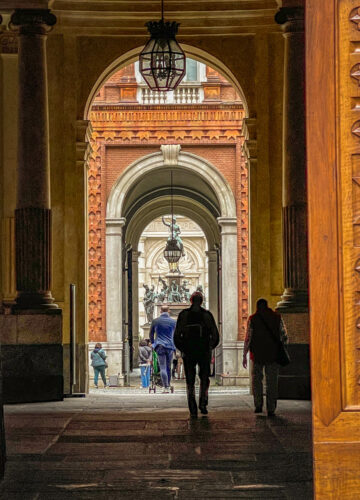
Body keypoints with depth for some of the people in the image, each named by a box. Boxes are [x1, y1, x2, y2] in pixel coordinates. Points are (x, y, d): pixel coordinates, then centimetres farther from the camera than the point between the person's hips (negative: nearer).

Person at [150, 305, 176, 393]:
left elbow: (151, 334, 10)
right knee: (168, 367, 14)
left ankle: (165, 386, -18)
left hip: (160, 346, -2)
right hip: (170, 346, 2)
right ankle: (168, 386, 19)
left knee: (162, 367, -7)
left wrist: (153, 343, 24)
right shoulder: (173, 322, 5)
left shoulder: (155, 321, 2)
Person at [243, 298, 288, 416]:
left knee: (256, 378, 17)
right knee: (272, 382, 6)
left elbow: (248, 338, -4)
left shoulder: (252, 319, -2)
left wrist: (245, 356, 2)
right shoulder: (277, 317, 2)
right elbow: (285, 337, 2)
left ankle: (258, 405, 9)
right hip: (273, 354, 1)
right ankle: (271, 409, 2)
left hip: (258, 354, -1)